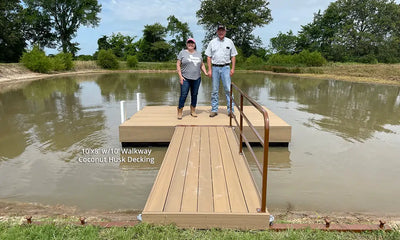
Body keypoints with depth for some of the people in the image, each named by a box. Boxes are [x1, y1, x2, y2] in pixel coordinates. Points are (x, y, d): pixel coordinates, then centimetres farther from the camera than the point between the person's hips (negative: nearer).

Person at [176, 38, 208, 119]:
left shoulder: (198, 54, 14)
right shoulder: (182, 53, 3)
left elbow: (202, 65, 20)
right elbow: (178, 65, -1)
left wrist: (205, 72, 4)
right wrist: (180, 76, -10)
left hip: (196, 78, 4)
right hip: (185, 79, -3)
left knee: (194, 95, 8)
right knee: (183, 95, -6)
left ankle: (193, 111, 20)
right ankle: (180, 112, 3)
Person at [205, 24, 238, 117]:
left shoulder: (229, 42, 8)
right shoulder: (212, 42, 7)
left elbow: (233, 56, 9)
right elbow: (209, 57, 5)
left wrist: (232, 68, -1)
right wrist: (209, 70, -3)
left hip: (225, 67, -1)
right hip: (215, 68, 1)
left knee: (228, 89, -5)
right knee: (214, 90, 5)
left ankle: (230, 110, 0)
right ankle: (214, 110, 12)